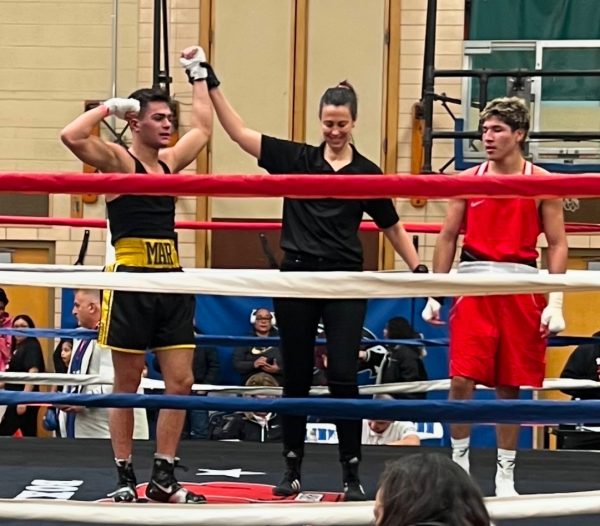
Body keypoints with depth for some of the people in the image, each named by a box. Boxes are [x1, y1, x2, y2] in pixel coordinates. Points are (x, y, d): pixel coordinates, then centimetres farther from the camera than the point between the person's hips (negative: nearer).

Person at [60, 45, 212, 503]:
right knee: (127, 385, 2)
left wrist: (198, 74, 27)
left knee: (181, 383, 3)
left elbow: (204, 128, 27)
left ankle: (163, 478, 11)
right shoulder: (117, 161, -6)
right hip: (131, 283, -7)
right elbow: (72, 137, -23)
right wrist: (109, 107, -13)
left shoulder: (171, 161, 13)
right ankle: (125, 478, 10)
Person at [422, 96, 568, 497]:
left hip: (521, 288, -1)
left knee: (510, 385, 5)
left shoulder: (542, 182, 1)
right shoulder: (467, 180, 6)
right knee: (462, 378, -7)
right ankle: (459, 463, 10)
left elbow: (558, 245, 0)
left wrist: (555, 303, -8)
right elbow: (448, 237, 11)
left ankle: (505, 475, 15)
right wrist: (434, 294, 6)